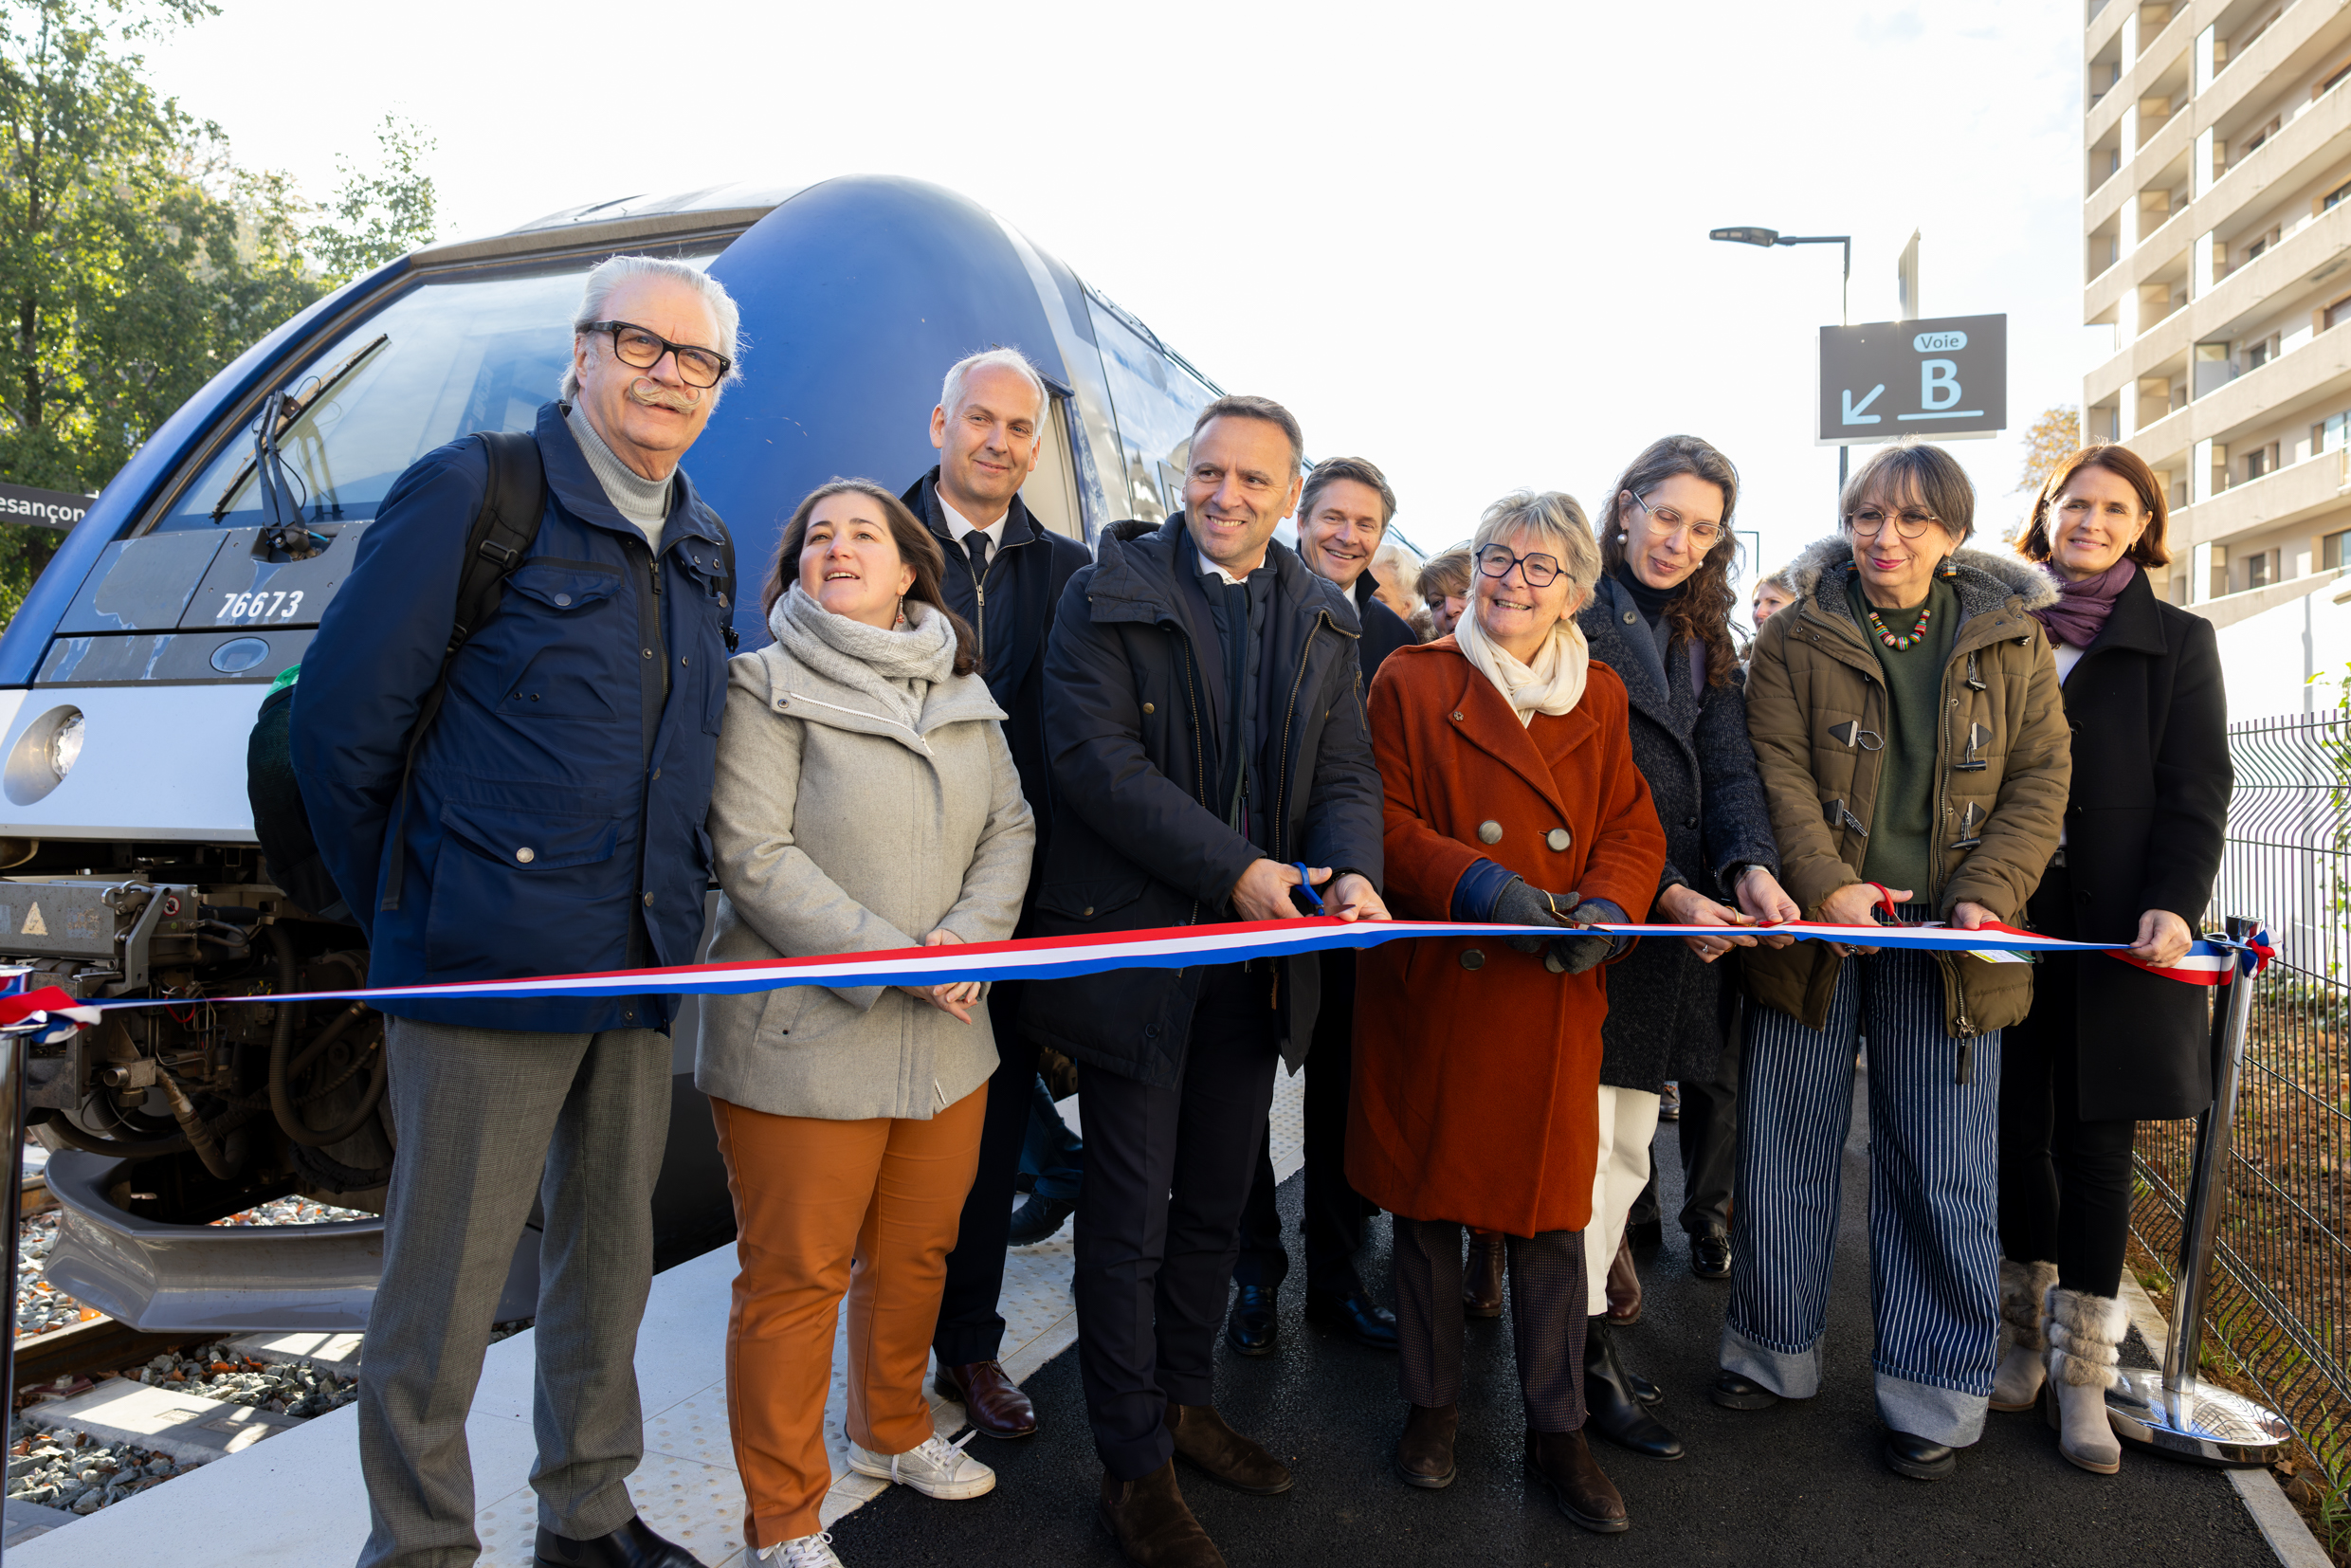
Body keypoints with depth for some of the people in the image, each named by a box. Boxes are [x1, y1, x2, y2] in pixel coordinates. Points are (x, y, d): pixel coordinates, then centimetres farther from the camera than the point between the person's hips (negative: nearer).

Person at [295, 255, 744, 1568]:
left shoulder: (707, 550, 13)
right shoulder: (474, 493, -6)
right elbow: (341, 717, -5)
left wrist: (675, 905, 13)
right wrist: (407, 914, 0)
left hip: (641, 972, 6)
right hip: (489, 966, -6)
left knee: (610, 1257, 17)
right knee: (446, 1282, 4)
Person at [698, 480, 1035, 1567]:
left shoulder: (964, 695, 12)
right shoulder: (764, 687, -6)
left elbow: (1009, 828, 10)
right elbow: (755, 857, -14)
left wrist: (969, 937, -9)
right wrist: (893, 961, -18)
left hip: (946, 1037, 6)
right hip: (805, 1041, -5)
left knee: (915, 1255, 18)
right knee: (796, 1279, 3)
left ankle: (892, 1435, 42)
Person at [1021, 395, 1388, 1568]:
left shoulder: (1325, 618, 9)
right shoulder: (1109, 593, -6)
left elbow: (1345, 769, 5)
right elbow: (1098, 759, -16)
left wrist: (1353, 869, -17)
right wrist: (1237, 868, -23)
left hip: (1256, 958, 5)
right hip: (1136, 951, -5)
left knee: (1216, 1204, 19)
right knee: (1129, 1218, 6)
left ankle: (1185, 1401, 40)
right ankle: (1135, 1469, 22)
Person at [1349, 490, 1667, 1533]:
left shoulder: (1601, 698, 11)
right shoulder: (1412, 681, 1)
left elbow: (1633, 832, 8)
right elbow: (1386, 822, -5)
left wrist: (1603, 910, -12)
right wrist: (1477, 880, -21)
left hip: (1554, 998, 2)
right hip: (1434, 987, -2)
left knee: (1552, 1209, 8)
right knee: (1427, 1198, 9)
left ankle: (1556, 1430, 25)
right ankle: (1431, 1406, 29)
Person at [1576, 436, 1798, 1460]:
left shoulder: (1703, 638, 17)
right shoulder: (1572, 621, -6)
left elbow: (1727, 764, 4)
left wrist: (1751, 864, -15)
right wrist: (1663, 893, -22)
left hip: (1677, 916, 7)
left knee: (1631, 1141, 14)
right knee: (1584, 1141, -3)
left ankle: (1586, 1304, 29)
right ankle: (1594, 1363, 9)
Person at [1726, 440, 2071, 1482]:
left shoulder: (2011, 640, 6)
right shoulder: (1796, 635, 2)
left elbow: (2040, 779, 3)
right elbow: (1778, 770, -7)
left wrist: (1986, 896, -11)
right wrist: (1827, 885, -20)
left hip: (1944, 939, 1)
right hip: (1815, 927, 0)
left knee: (1944, 1168, 4)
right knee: (1786, 1150, 9)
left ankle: (1936, 1394, 21)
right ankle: (1775, 1354, 27)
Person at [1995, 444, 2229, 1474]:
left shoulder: (2176, 642, 6)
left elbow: (2196, 792, -1)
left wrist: (2173, 905, -15)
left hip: (2115, 927, -1)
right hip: (2006, 924, 2)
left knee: (2096, 1138, 2)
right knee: (2016, 1130, 6)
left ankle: (2081, 1369, 13)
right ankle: (2029, 1333, 23)